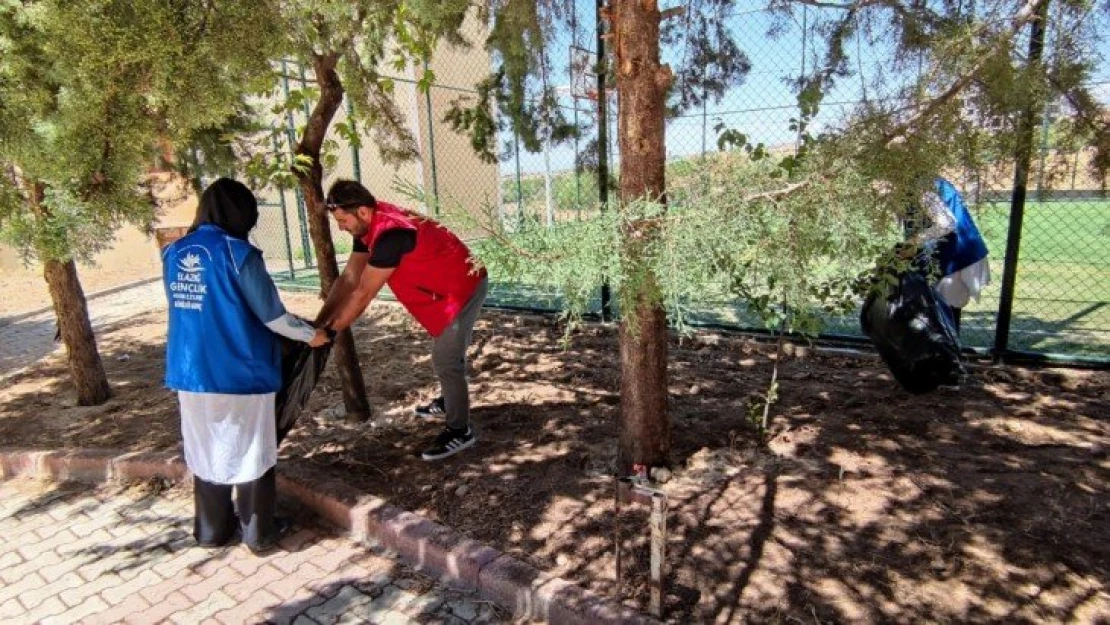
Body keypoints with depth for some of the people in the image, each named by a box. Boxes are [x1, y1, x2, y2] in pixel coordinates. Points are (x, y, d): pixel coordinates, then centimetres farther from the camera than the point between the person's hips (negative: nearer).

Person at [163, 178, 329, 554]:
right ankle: (259, 532, 22)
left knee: (206, 452, 19)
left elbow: (185, 309, 15)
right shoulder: (237, 253, -14)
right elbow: (272, 316, -12)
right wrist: (311, 335, 4)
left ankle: (212, 529, 34)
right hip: (241, 372, -5)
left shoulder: (173, 254, 4)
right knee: (250, 453, 10)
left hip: (190, 373, 6)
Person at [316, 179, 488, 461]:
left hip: (462, 288, -10)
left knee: (445, 360, -5)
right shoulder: (370, 226, -2)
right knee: (446, 353, 24)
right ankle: (450, 401, 45)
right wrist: (318, 323, -4)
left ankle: (459, 431, 7)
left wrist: (329, 333, -19)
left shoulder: (390, 234, -32)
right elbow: (349, 279, 0)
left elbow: (362, 295, -28)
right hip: (447, 287, 10)